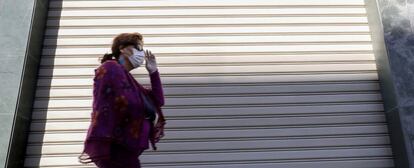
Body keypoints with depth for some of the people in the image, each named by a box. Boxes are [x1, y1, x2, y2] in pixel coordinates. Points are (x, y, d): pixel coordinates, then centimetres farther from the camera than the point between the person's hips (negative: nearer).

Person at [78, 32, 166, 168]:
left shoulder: (128, 79, 19)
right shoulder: (110, 68, -7)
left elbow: (158, 101, 20)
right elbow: (101, 109, -18)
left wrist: (153, 71, 13)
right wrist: (99, 150, -25)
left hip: (126, 150, 9)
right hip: (116, 149, -9)